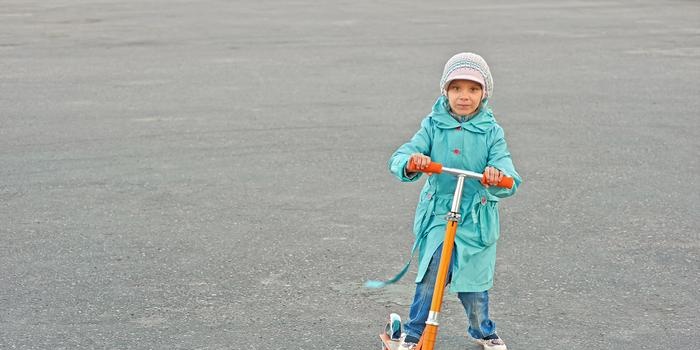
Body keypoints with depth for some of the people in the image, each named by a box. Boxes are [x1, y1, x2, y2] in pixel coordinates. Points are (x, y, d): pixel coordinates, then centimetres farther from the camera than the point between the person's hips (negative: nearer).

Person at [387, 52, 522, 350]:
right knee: (430, 278, -9)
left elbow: (507, 172, -14)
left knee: (473, 281, 10)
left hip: (478, 218, 0)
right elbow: (399, 159, -12)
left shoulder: (491, 132, -4)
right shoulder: (433, 126, -3)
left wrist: (499, 175, -39)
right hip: (437, 214, 0)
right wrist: (411, 162, -36)